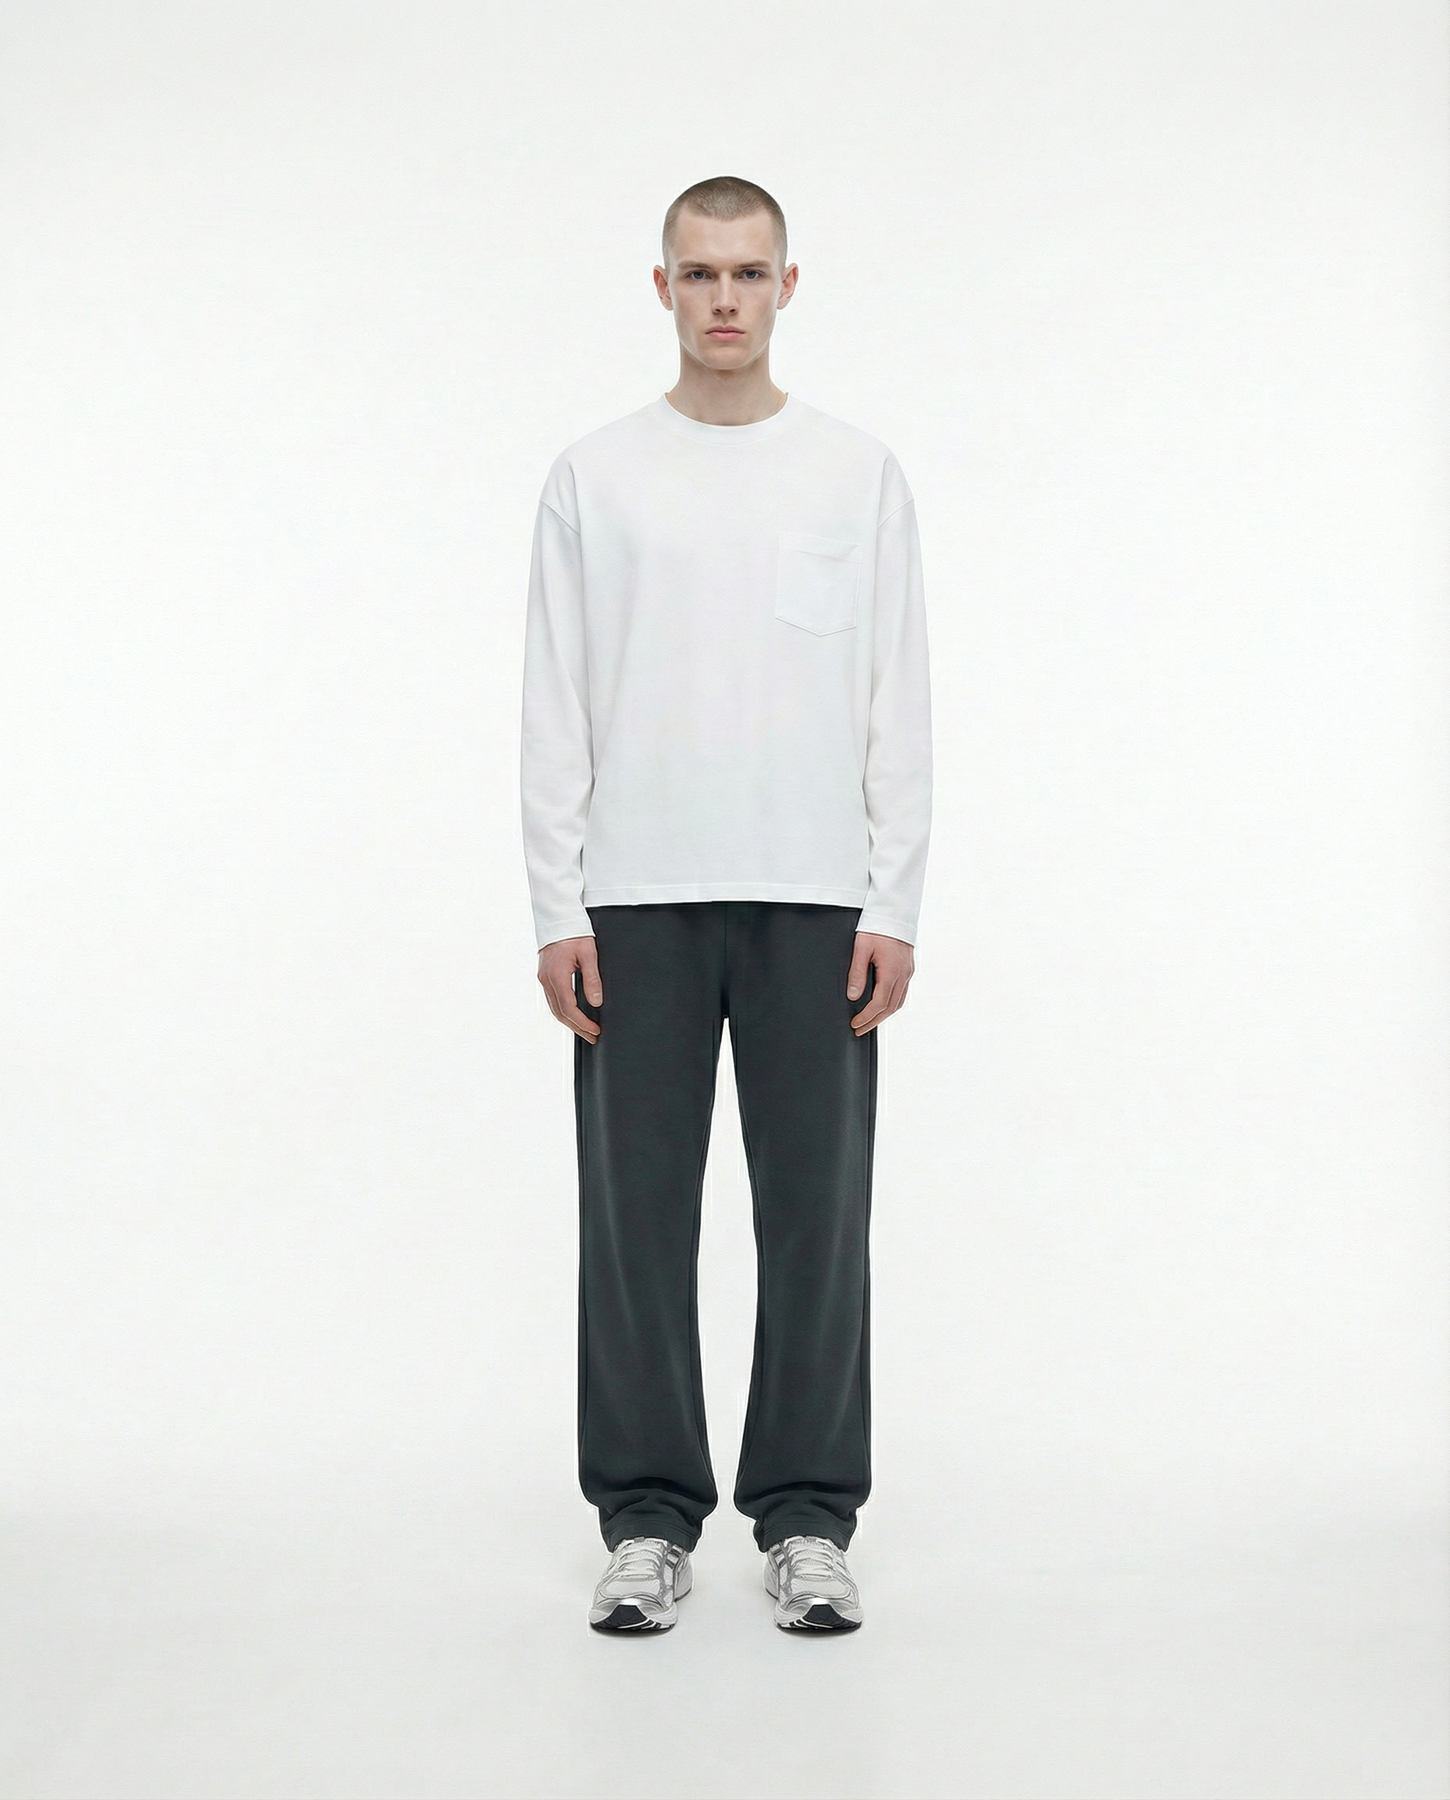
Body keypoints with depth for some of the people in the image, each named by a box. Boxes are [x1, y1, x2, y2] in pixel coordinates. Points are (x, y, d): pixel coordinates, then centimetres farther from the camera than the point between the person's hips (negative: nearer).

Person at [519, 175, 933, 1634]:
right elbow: (556, 713, 2)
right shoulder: (595, 476, 5)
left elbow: (898, 708, 1)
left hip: (814, 903, 0)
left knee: (815, 1210, 4)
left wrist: (893, 904, -6)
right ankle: (650, 1519, 15)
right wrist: (558, 910, -5)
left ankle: (806, 1519, 15)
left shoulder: (860, 474, 4)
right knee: (638, 1212, 4)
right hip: (640, 904, 0)